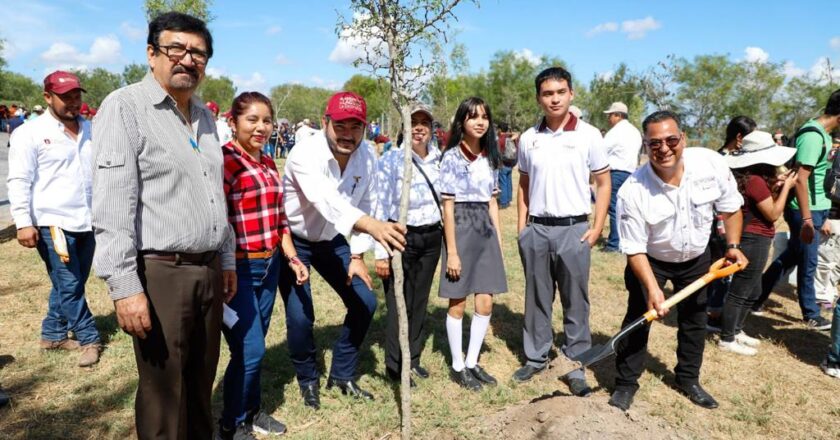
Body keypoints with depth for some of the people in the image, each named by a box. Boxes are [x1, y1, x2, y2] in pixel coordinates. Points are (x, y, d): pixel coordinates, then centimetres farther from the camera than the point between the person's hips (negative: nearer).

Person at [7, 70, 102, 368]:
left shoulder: (91, 130, 10)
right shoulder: (30, 133, -5)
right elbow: (19, 181, -7)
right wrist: (23, 222, -14)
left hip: (87, 222, 5)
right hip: (53, 223, -5)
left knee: (73, 285, 14)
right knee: (69, 287, -1)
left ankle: (52, 334, 31)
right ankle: (89, 339, 14)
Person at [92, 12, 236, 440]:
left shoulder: (204, 115, 14)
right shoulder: (125, 106, -9)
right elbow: (112, 205, -15)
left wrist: (226, 260, 20)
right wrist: (124, 286, -19)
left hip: (208, 271, 7)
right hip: (160, 274, -7)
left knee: (202, 380, 17)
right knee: (164, 390, 5)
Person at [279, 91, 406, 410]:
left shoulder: (367, 156, -13)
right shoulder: (306, 153, -32)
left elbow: (365, 204, -1)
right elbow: (325, 199, -51)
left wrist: (357, 255, -5)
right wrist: (371, 225, -67)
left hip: (331, 239, 6)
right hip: (293, 240, -5)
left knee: (365, 303, 3)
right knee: (300, 316, -11)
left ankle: (342, 374, 24)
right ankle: (308, 380, 19)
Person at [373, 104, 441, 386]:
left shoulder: (439, 159, 5)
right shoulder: (391, 160, -10)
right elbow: (381, 207, -11)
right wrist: (381, 253, -13)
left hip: (431, 238, 5)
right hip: (401, 239, -5)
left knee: (420, 301, 14)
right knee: (399, 303, 2)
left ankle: (413, 359, 30)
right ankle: (395, 367, 18)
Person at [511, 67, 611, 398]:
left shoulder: (588, 135, -3)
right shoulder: (529, 138, 5)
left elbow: (603, 183, 2)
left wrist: (597, 228, -5)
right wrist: (521, 226, 7)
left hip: (573, 229, -2)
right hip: (536, 230, 3)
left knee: (575, 302, 5)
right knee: (537, 298, 12)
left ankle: (576, 366, 17)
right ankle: (536, 357, 27)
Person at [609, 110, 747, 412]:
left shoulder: (712, 163, -23)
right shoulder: (633, 192, -31)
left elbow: (730, 207, -3)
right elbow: (635, 249, -24)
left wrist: (733, 246, -5)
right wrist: (652, 288, -32)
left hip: (697, 258, 4)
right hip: (650, 261, -3)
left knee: (694, 319, 15)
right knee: (638, 317, -4)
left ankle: (688, 379, 35)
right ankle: (625, 384, 13)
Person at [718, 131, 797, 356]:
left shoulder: (747, 177, 9)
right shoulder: (756, 180, -20)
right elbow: (773, 214, -14)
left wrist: (775, 186, 8)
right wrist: (786, 187, -7)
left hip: (751, 239, 10)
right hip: (754, 241, -10)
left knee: (753, 291, 21)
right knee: (739, 292, 0)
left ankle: (736, 331, 33)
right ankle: (727, 339, 10)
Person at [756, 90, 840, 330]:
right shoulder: (813, 136, -21)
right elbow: (800, 179, -25)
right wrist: (807, 219, -25)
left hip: (815, 210, 9)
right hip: (807, 211, -9)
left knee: (791, 256, 18)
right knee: (807, 265, 6)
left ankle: (756, 298, 27)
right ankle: (811, 316, 22)